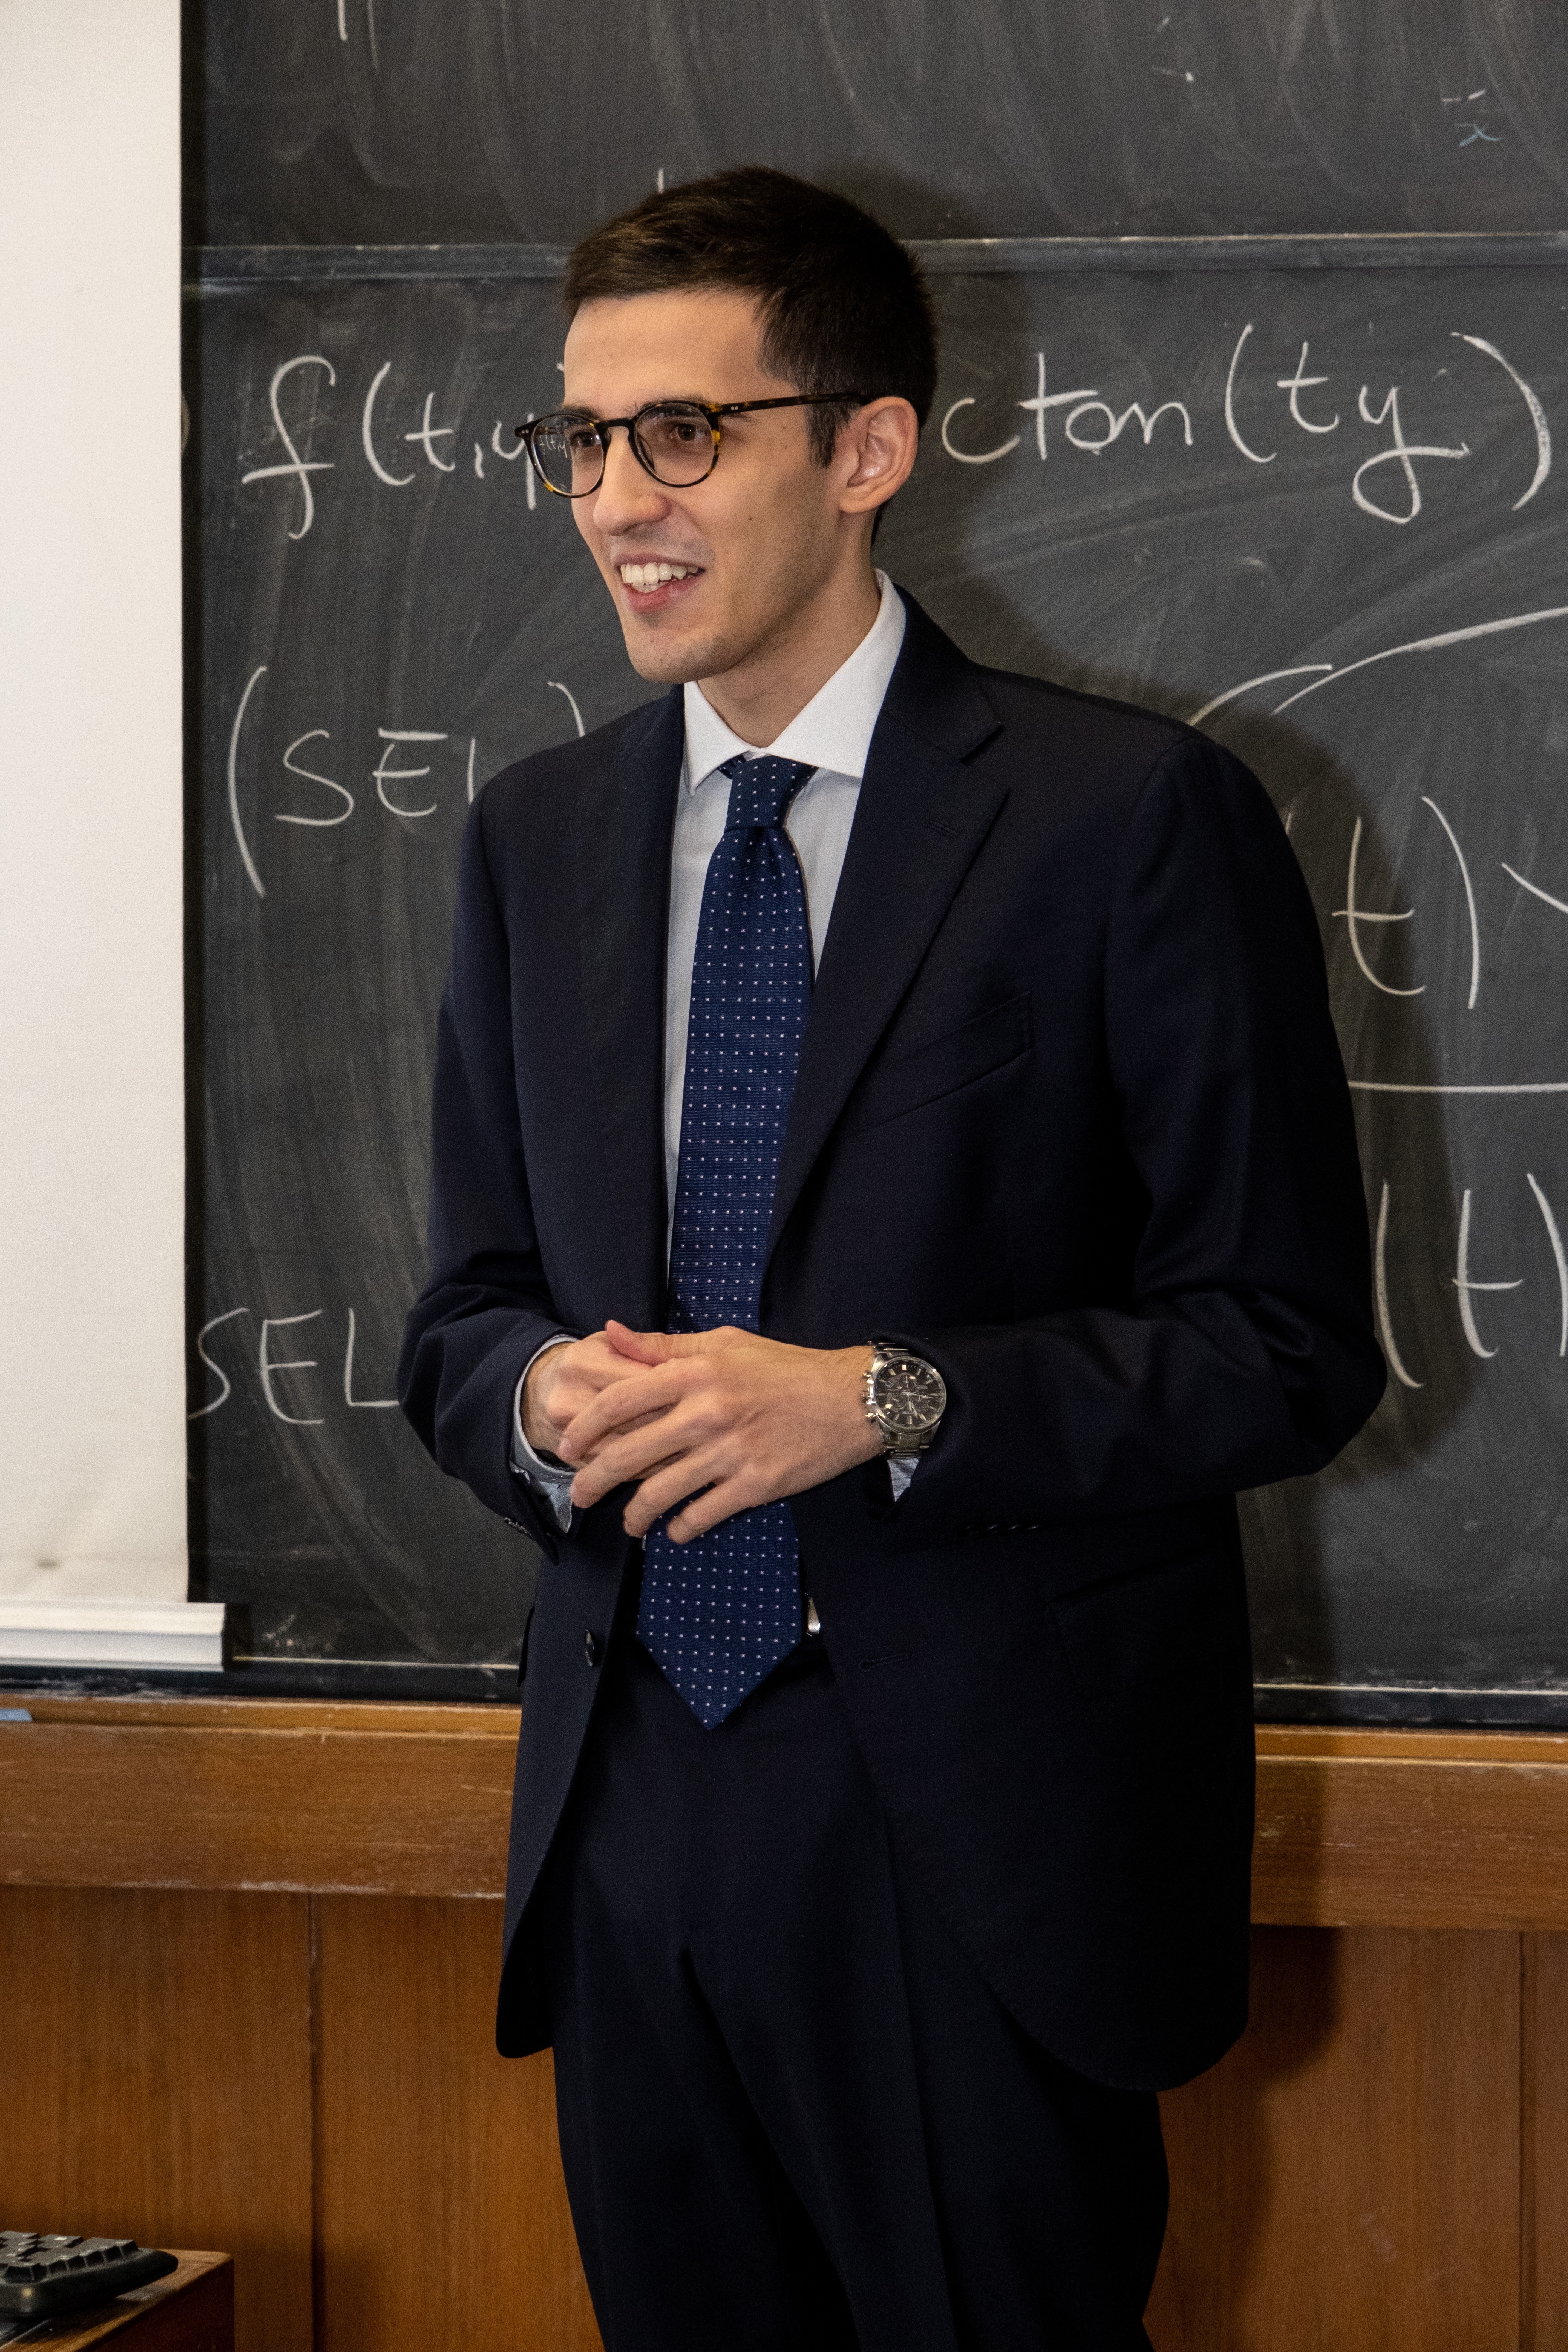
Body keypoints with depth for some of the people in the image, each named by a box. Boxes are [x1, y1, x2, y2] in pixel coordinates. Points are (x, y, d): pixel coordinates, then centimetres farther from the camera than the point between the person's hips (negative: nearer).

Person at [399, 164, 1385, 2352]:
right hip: (634, 1820, 5)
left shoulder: (1126, 814, -7)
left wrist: (885, 1401, -20)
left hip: (979, 1840, -5)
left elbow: (1291, 1344, -8)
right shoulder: (538, 835, 11)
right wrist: (542, 1394, -8)